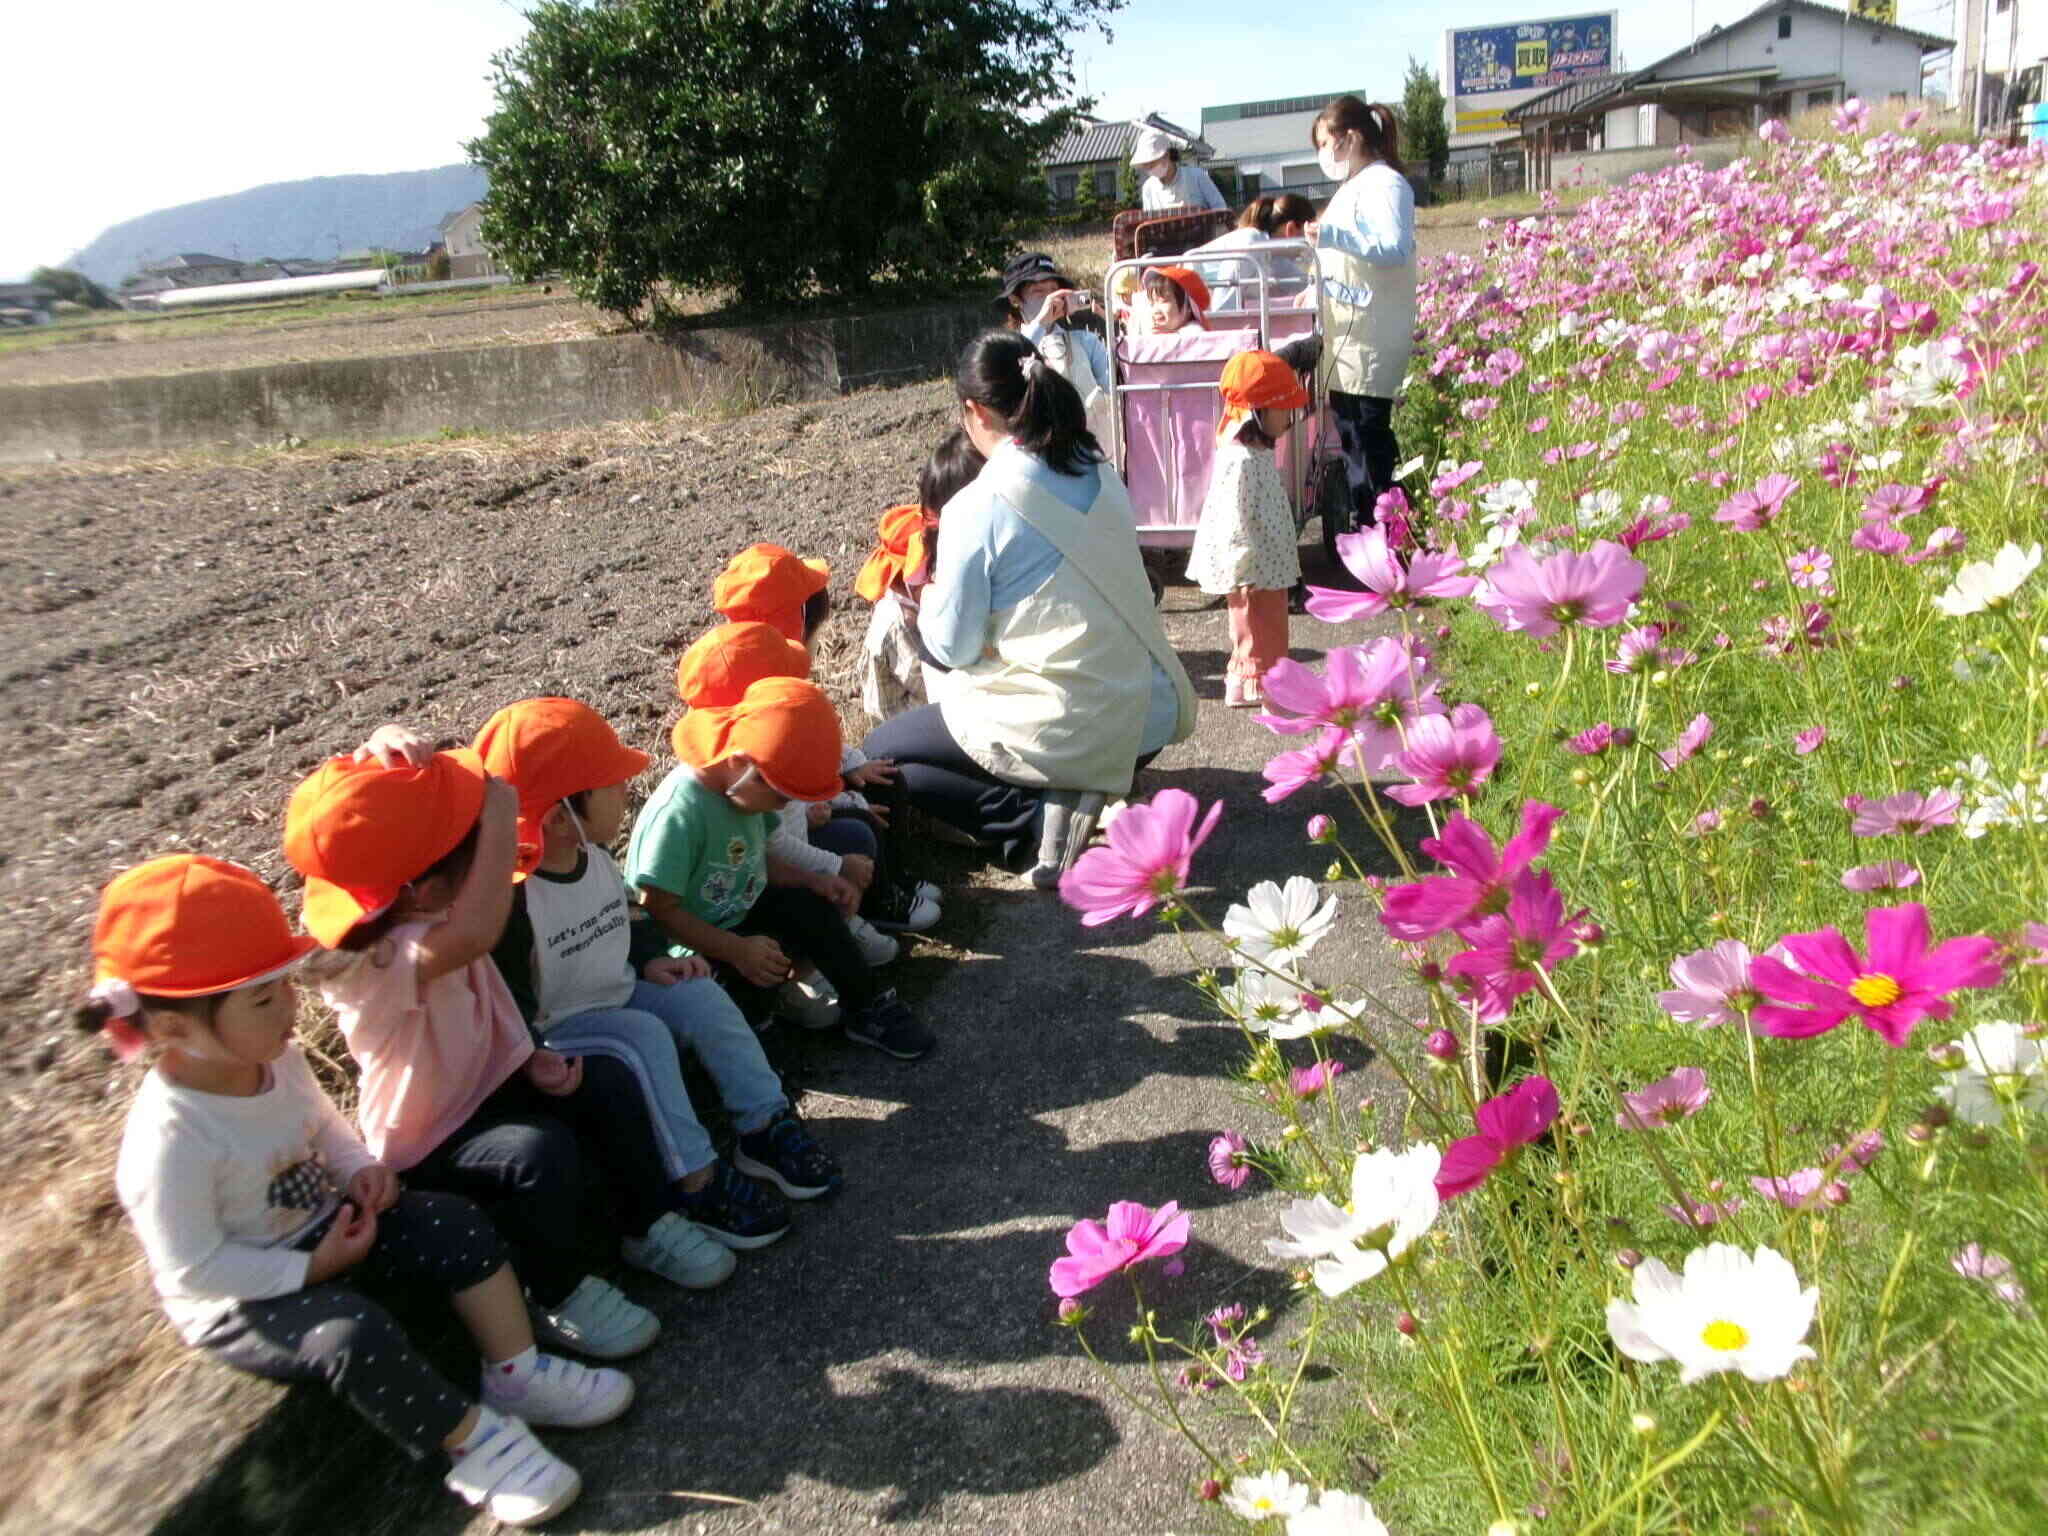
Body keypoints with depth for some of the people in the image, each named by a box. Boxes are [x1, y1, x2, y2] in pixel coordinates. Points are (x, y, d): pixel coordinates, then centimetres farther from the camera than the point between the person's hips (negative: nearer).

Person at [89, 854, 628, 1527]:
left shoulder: (277, 1059, -7)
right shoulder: (169, 1140, -31)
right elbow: (193, 1270, -26)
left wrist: (360, 1170, -7)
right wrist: (312, 1269, -24)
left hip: (325, 1226, 8)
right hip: (241, 1300, -8)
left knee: (459, 1228, -7)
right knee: (356, 1335, -32)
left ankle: (516, 1374, 1)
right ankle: (472, 1437, -13)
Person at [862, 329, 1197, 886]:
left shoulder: (976, 509, -15)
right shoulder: (1104, 479, 4)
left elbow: (954, 646, -7)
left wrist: (929, 601, 14)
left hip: (1063, 730, -7)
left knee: (879, 752, 16)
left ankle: (1038, 820, -4)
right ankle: (1081, 793, 6)